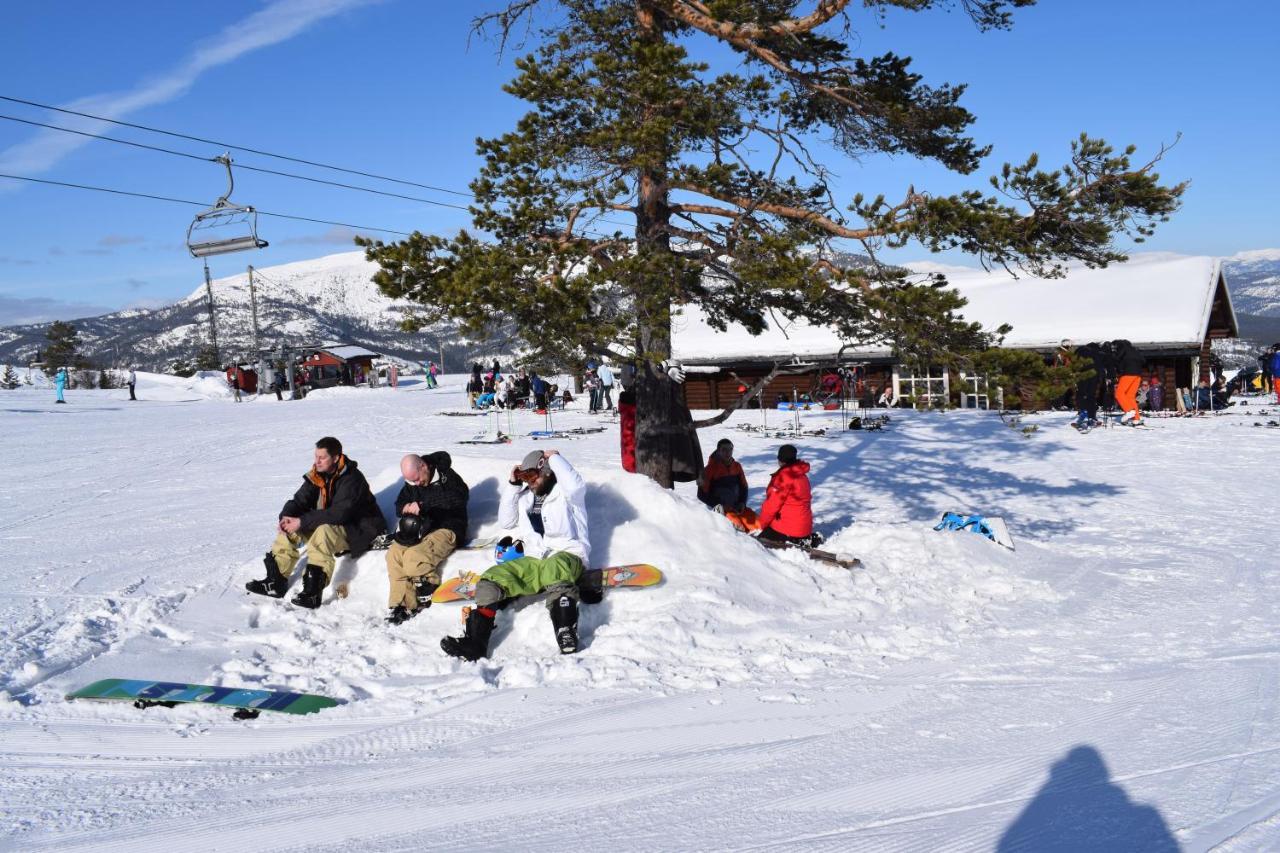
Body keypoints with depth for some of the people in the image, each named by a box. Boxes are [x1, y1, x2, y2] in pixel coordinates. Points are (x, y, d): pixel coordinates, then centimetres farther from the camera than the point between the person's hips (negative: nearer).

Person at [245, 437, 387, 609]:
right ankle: (275, 582, -3)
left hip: (357, 531, -8)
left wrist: (302, 522, -33)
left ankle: (313, 593, -37)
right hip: (328, 523, 9)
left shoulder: (351, 479, -23)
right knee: (289, 526, -6)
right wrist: (286, 517, -22)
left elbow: (338, 514, -33)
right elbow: (300, 500, 0)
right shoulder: (317, 475, 1)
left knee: (324, 531, -35)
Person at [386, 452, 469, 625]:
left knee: (414, 556, -31)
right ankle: (403, 604, -19)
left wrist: (423, 504, -28)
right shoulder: (410, 484, 13)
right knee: (394, 554, -20)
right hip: (420, 530, 7)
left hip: (446, 529, -7)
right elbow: (399, 505, 22)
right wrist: (405, 508, -6)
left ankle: (428, 591, -7)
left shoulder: (445, 475, -7)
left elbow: (460, 497, -26)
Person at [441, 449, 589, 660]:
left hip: (567, 556, -6)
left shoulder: (564, 491, 5)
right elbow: (506, 521, 17)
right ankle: (475, 643, -20)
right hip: (533, 561, 7)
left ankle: (566, 635, -52)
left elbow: (576, 485, -19)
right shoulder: (526, 496, 24)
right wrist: (513, 485, 10)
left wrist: (554, 458, -6)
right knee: (492, 577, -13)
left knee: (555, 567, -42)